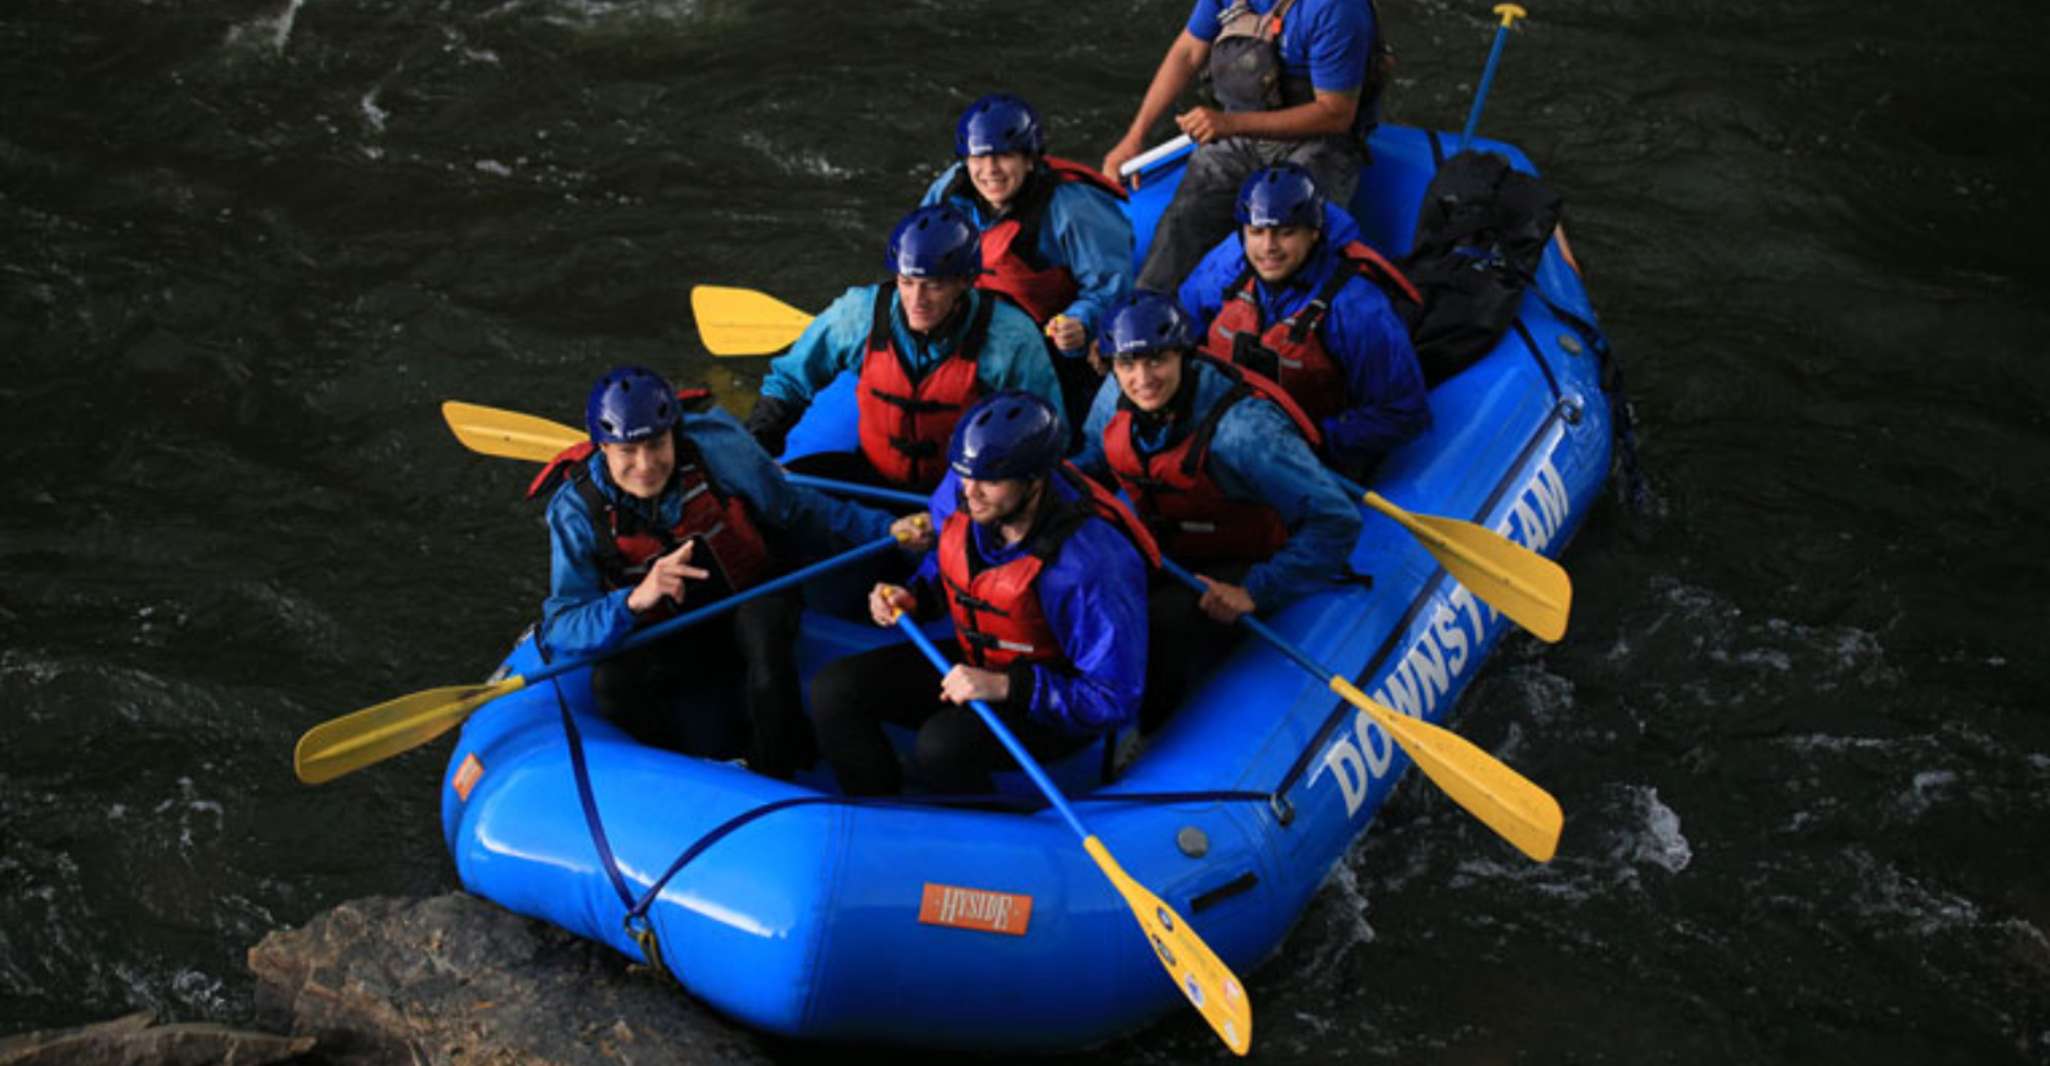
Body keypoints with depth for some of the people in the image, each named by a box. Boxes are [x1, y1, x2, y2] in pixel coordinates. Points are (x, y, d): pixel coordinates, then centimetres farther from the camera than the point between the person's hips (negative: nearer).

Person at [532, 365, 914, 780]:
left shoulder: (714, 447, -18)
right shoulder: (577, 510, -18)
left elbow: (796, 512, -3)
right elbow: (559, 630, -24)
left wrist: (886, 529, -8)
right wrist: (636, 600, -41)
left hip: (750, 609, 0)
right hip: (671, 642, 0)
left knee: (764, 618, -34)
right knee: (612, 682, -29)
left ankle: (775, 779, -20)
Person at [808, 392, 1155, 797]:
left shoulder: (1092, 565, -33)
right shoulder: (960, 493, -13)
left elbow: (1115, 700, -28)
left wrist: (1005, 687, -33)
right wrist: (913, 596, -8)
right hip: (973, 664, 7)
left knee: (942, 744, -34)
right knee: (833, 690, -8)